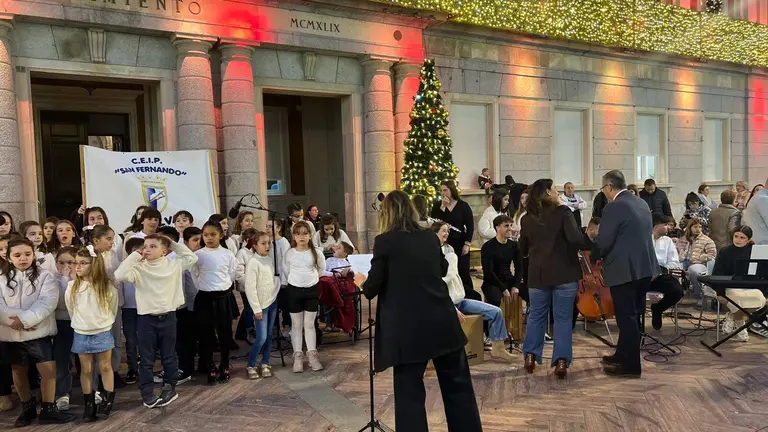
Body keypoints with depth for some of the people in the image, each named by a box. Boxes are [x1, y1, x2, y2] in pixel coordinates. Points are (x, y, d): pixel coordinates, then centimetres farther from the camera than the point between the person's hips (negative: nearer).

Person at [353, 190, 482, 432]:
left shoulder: (384, 241, -7)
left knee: (409, 392, 6)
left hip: (408, 328, -5)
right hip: (443, 323, 5)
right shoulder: (430, 238, 8)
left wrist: (362, 283, 17)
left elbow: (373, 287, -4)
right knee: (457, 385, 17)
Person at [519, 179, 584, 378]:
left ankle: (530, 356, 17)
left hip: (537, 274, 4)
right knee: (563, 318, 4)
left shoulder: (527, 218, 5)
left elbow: (522, 251, 13)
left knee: (535, 315, 15)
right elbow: (576, 239, -21)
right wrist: (586, 245, -1)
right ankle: (561, 361, 3)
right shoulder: (563, 212, -8)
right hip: (564, 272, -3)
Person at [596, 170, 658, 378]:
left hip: (624, 269, -9)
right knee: (632, 314, 18)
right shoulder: (642, 203, 11)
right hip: (645, 266, 9)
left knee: (626, 317, 0)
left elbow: (603, 242, -17)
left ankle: (631, 365, 7)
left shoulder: (614, 208, -16)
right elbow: (645, 234, 17)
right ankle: (623, 355, 30)